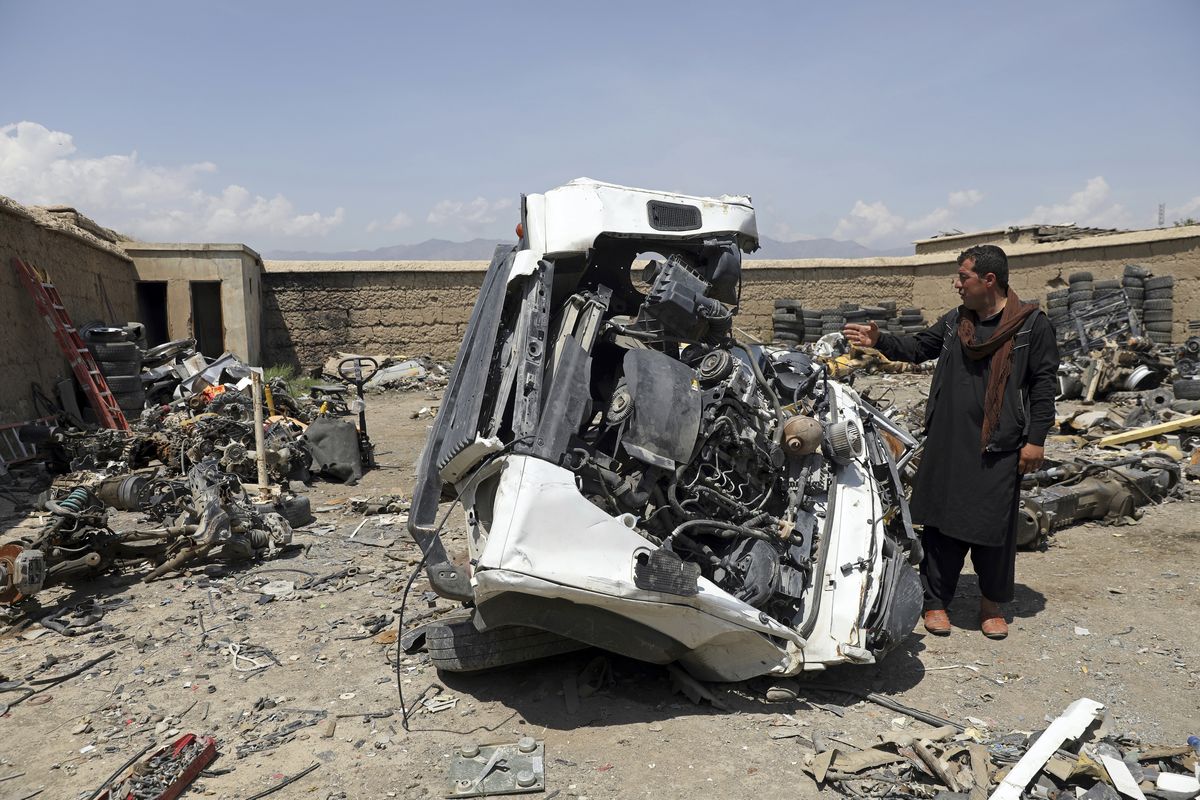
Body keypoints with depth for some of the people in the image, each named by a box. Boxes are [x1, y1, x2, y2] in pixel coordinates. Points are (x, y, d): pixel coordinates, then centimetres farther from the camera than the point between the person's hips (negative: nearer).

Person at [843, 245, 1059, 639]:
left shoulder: (1032, 324, -3)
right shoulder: (954, 321, 11)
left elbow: (1044, 384, -4)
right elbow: (918, 347, 17)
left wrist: (1035, 439, -8)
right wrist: (880, 340, -1)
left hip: (998, 447, -4)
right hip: (948, 443, 4)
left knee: (994, 527, 5)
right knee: (942, 522, 6)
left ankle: (993, 604, 25)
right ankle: (935, 600, 18)